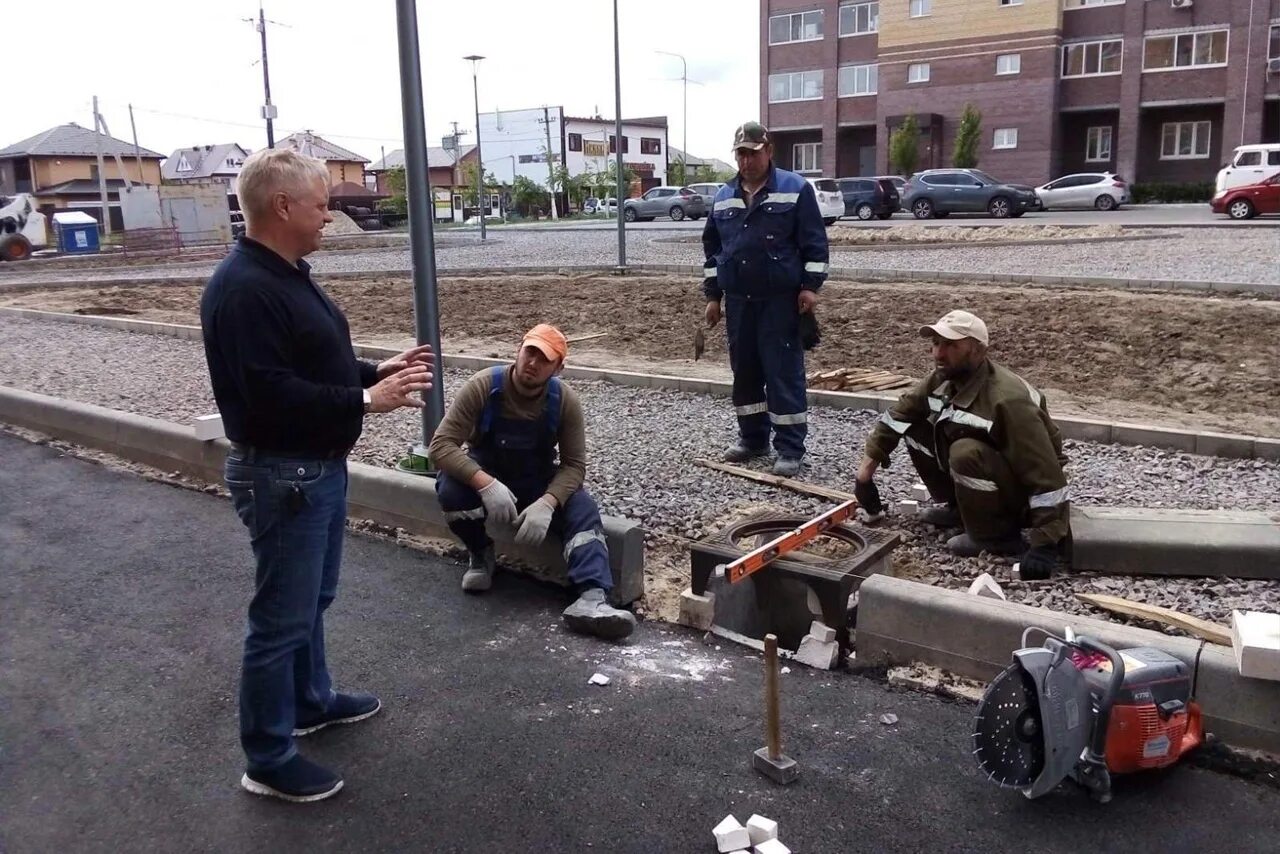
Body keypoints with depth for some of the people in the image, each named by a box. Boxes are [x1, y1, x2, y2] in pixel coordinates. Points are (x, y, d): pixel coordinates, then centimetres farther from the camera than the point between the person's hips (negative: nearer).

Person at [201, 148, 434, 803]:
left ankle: (312, 702, 42)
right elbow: (270, 394, -29)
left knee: (311, 600, 23)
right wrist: (366, 401, -26)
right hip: (282, 476, -10)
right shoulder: (244, 288, -22)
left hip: (319, 467, 10)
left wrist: (379, 372, 6)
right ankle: (268, 760, 14)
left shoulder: (288, 274, 10)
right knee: (282, 616, 0)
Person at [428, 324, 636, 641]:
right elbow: (441, 445, -27)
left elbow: (574, 464, -14)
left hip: (538, 482, 1)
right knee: (450, 488, -33)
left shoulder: (565, 400, -17)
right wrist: (487, 485, -41)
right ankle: (481, 556, -4)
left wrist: (546, 504, -33)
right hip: (485, 475, -1)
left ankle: (592, 599, -44)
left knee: (583, 509, -25)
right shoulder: (483, 387, -23)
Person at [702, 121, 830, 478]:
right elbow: (712, 247, 16)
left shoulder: (795, 189, -3)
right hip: (738, 301, 5)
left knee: (785, 373, -4)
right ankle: (751, 437, 25)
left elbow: (814, 242, -5)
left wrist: (811, 286, -12)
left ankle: (790, 449, 0)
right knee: (745, 371, 12)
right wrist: (713, 295, 13)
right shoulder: (724, 197, 12)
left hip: (781, 300, -5)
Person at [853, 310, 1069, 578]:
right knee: (915, 429, -2)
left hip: (1024, 490, -8)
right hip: (984, 485, 8)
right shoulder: (943, 379, -8)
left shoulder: (1006, 399, -33)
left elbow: (1046, 473, -34)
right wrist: (866, 472, -2)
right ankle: (958, 508, 11)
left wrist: (1045, 543, -37)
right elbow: (898, 415, 2)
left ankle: (999, 536, -14)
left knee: (966, 453, -35)